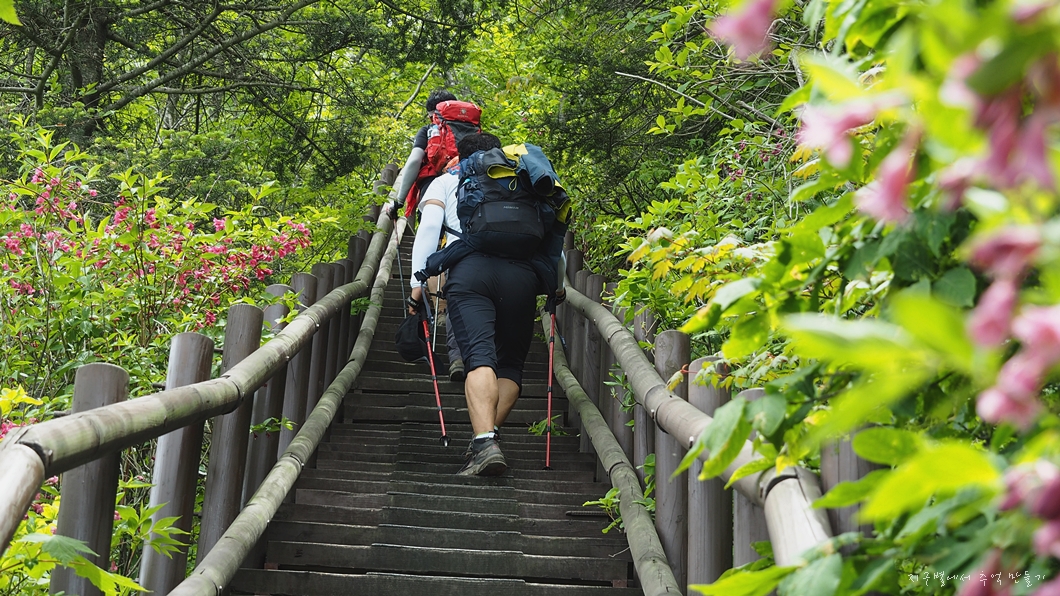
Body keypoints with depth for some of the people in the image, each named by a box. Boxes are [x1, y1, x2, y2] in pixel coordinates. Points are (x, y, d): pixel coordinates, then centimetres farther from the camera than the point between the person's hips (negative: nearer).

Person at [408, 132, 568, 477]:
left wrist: (418, 283, 7)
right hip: (522, 271, 2)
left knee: (480, 357, -14)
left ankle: (485, 443, -31)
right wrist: (557, 283, 27)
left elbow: (428, 229, 10)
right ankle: (487, 436, -5)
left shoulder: (446, 182, 27)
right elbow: (553, 228, 23)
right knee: (510, 363, 9)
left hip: (470, 268, -2)